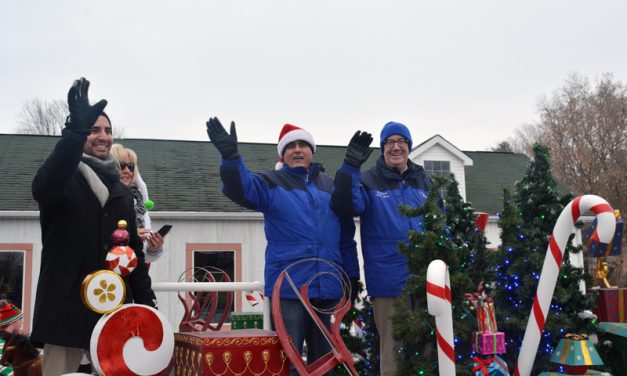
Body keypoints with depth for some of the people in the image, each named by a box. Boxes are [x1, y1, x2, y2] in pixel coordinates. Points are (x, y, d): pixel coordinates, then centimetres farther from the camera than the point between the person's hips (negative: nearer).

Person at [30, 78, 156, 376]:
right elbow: (43, 188, -25)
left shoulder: (121, 193, 18)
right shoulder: (64, 180, 1)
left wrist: (146, 301, 10)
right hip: (67, 309, -4)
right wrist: (76, 131, -38)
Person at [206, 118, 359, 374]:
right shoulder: (272, 183, 3)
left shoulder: (329, 185, 15)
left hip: (326, 288, 4)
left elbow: (345, 235, 18)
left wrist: (351, 275, 16)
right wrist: (230, 156, -37)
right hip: (288, 288, -4)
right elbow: (241, 189, -19)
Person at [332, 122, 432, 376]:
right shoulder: (369, 181, 1)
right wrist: (350, 166, -29)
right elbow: (347, 206, -19)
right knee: (393, 348, 2)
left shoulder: (423, 181, 14)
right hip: (389, 282, -4)